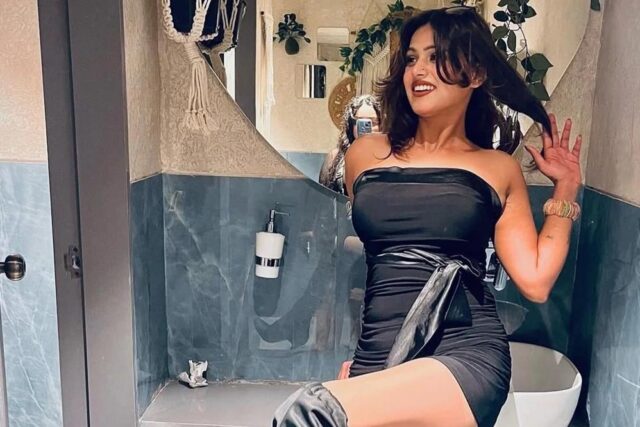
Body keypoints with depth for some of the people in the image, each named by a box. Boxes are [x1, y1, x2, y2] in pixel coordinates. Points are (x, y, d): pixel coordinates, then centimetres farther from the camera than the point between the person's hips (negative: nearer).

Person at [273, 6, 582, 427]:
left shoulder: (499, 168, 9)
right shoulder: (366, 153, 13)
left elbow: (536, 280, 6)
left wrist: (566, 188, 10)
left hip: (468, 356, -3)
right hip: (379, 361, 3)